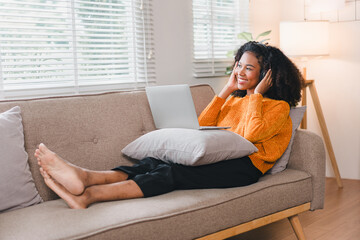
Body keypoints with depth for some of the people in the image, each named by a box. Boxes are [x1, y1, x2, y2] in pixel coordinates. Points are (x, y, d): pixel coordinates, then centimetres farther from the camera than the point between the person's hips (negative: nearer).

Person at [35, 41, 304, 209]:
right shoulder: (234, 99, 27)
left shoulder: (279, 106, 6)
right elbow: (202, 126, 13)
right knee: (155, 162, -22)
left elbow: (252, 133, -15)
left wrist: (256, 94, -4)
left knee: (174, 171, -30)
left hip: (244, 167, -6)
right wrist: (227, 90, 12)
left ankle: (89, 194, -43)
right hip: (217, 159, 7)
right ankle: (85, 178, -43)